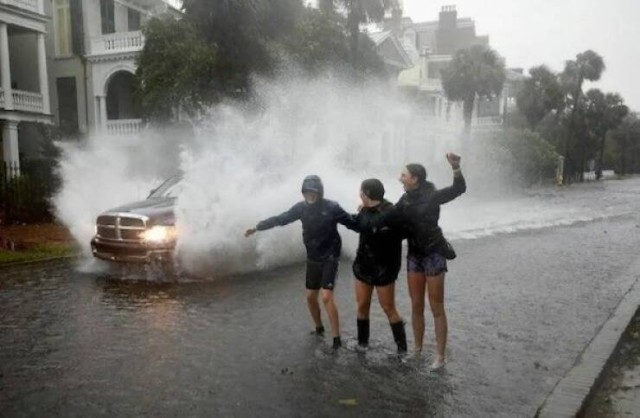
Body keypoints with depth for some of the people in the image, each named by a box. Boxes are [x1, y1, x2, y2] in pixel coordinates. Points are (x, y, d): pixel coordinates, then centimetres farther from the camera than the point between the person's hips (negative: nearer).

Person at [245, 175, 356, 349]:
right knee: (311, 296, 11)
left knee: (327, 296, -15)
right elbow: (280, 219, 3)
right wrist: (257, 227, 4)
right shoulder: (302, 207, -4)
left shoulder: (332, 207, -16)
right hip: (312, 259, 5)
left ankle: (337, 338, -6)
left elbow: (352, 223, -15)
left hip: (329, 258, -5)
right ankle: (319, 328, 35)